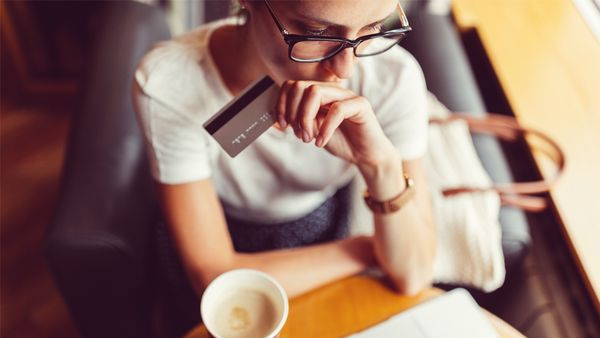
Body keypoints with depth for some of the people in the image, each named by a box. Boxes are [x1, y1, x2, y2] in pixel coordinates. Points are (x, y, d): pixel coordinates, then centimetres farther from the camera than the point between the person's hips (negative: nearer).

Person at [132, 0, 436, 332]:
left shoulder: (392, 76, -24)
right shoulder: (168, 83, -29)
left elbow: (411, 276, -21)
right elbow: (216, 277, -25)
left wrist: (383, 164, -38)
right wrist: (369, 249, -20)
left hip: (327, 233, 2)